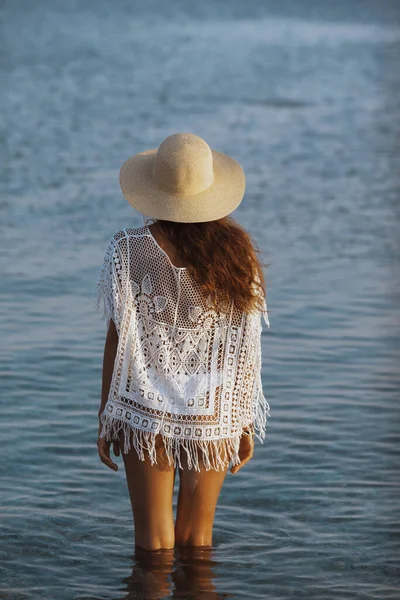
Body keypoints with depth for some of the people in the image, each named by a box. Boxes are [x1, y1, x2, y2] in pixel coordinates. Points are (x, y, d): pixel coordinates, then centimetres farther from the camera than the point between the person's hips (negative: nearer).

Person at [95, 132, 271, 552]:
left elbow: (118, 338, -7)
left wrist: (105, 417, 3)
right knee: (197, 540, 14)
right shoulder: (236, 253, -5)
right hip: (213, 418, 2)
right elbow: (247, 349, -2)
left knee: (154, 542, 5)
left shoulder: (129, 250, -9)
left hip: (146, 412, -2)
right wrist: (246, 424, 8)